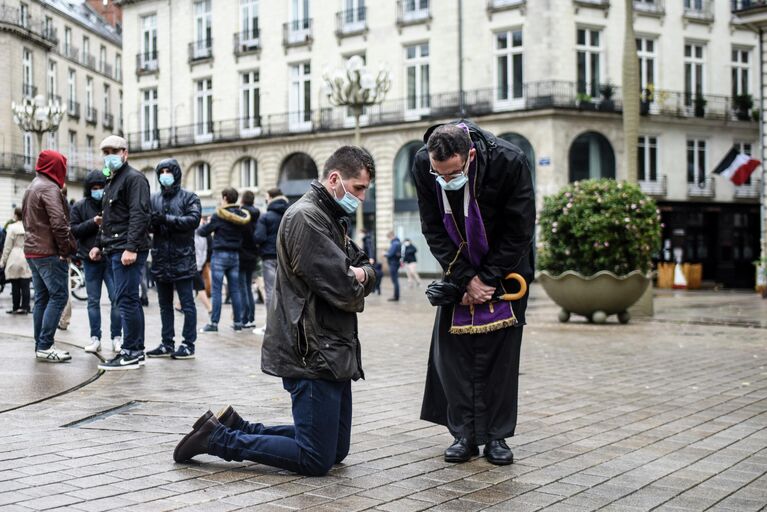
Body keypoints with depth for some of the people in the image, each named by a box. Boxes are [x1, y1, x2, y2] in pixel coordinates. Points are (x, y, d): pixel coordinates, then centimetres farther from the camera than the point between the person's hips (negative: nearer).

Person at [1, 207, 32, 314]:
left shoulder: (12, 227, -8)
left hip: (15, 259, -3)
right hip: (27, 259, 3)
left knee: (15, 285, 4)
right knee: (25, 285, 4)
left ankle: (16, 307, 8)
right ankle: (25, 307, 4)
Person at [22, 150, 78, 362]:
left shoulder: (31, 187, 18)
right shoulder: (49, 188, -13)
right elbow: (59, 223, -20)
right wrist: (67, 249, -12)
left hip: (32, 250, 10)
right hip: (49, 252, -10)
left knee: (41, 298, 12)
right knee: (58, 296, -8)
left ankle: (40, 345, 14)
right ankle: (45, 346, -11)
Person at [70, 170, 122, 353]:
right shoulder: (80, 206, 5)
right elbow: (73, 230, 0)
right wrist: (92, 222, -13)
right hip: (90, 260, 2)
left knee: (116, 299, -3)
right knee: (93, 301, 8)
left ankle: (116, 337, 7)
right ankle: (95, 338, 14)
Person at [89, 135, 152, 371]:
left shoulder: (134, 178, -7)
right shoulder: (111, 181, 24)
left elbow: (140, 215, -18)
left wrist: (131, 247, -25)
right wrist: (99, 244, 22)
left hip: (127, 251, -10)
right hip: (114, 251, 10)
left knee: (126, 300, -11)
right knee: (130, 300, 10)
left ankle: (131, 354, -9)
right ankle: (137, 351, 15)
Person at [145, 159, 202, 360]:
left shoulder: (189, 197, 1)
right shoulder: (154, 198, 12)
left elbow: (193, 219, -15)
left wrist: (166, 219, -22)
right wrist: (151, 222, -21)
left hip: (182, 258, -5)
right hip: (161, 259, 5)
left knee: (187, 304, -1)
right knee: (165, 304, 12)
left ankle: (188, 344, 4)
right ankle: (167, 343, 20)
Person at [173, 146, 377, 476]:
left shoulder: (332, 219, 17)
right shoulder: (306, 217, -16)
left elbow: (366, 269, 17)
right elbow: (342, 290, -21)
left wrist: (360, 274, -6)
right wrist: (356, 289, 1)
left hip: (333, 354, 11)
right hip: (312, 355, -10)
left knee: (337, 450, 15)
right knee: (316, 460, -6)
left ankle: (234, 427, 19)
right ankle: (216, 438, 2)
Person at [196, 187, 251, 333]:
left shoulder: (219, 216, -11)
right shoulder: (243, 216, 4)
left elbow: (204, 231, -2)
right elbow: (249, 233, 8)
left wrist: (199, 228, 19)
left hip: (220, 255, -5)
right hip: (235, 255, 5)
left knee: (216, 290, -3)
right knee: (235, 289, 10)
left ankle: (214, 323, -3)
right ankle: (238, 322, 12)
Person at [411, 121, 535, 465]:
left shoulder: (510, 162, -29)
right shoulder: (422, 165, -21)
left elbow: (520, 231, -18)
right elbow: (434, 230, -12)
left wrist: (486, 279, -17)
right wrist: (466, 279, -17)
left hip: (504, 265, -2)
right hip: (459, 268, 2)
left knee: (501, 348, -3)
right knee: (452, 346, -3)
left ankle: (496, 435, 6)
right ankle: (464, 433, 6)